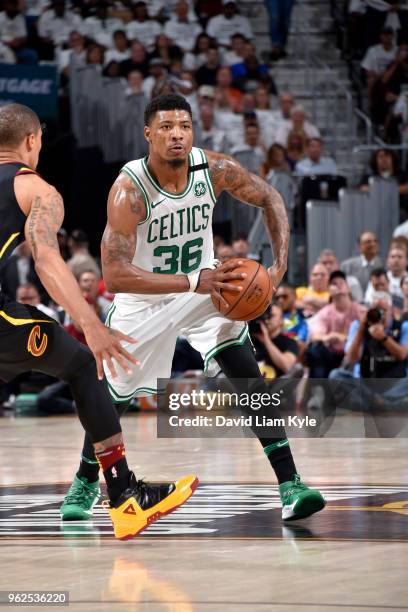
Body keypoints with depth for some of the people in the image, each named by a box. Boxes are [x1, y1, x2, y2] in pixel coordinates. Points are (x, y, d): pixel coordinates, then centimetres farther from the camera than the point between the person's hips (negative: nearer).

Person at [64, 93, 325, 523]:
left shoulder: (216, 170, -18)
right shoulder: (129, 189, -29)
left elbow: (270, 200, 0)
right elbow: (114, 275, -35)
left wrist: (279, 266, -14)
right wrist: (192, 283, -40)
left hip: (204, 287, 2)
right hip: (144, 300, -2)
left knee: (250, 378, -17)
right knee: (113, 398, 9)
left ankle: (290, 487, -18)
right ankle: (85, 482, 37)